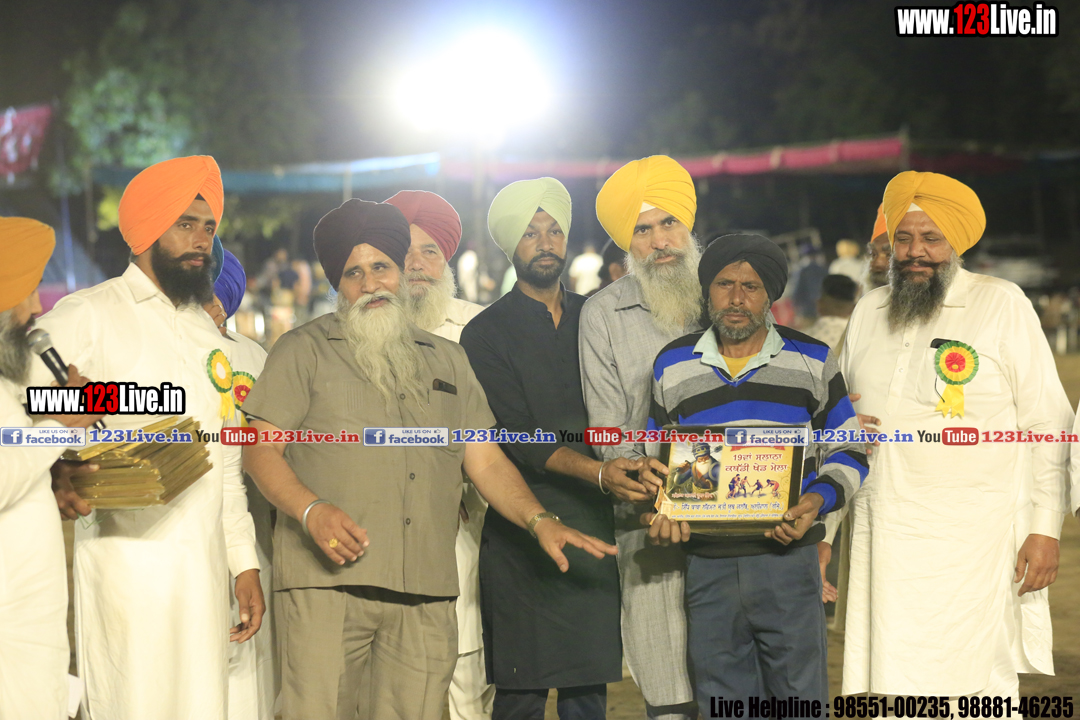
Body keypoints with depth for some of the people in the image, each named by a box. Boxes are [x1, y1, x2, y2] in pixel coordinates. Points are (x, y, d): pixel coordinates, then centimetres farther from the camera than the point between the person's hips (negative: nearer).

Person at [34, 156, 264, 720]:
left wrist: (244, 561, 17)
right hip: (124, 562, -6)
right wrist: (57, 482, -25)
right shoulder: (85, 317, 0)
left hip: (204, 568, 6)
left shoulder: (207, 334, 22)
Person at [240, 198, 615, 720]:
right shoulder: (304, 351, 10)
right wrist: (312, 510, -15)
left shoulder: (447, 360, 21)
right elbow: (261, 450, 3)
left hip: (426, 595, 3)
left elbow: (486, 462, 18)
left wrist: (539, 521, 1)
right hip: (327, 581, -3)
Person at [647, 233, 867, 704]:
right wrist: (661, 510, -2)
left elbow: (848, 452, 8)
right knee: (721, 702, 8)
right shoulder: (672, 366, 9)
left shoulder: (812, 362, 5)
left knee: (800, 695, 2)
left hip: (788, 559, -2)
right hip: (707, 564, 2)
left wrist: (818, 500, -11)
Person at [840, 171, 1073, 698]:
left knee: (977, 688, -7)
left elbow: (1048, 425, -1)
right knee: (893, 680, 2)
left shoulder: (1003, 304, 0)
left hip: (971, 540, -4)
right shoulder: (869, 311, 13)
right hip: (882, 536, 4)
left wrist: (1046, 529, -6)